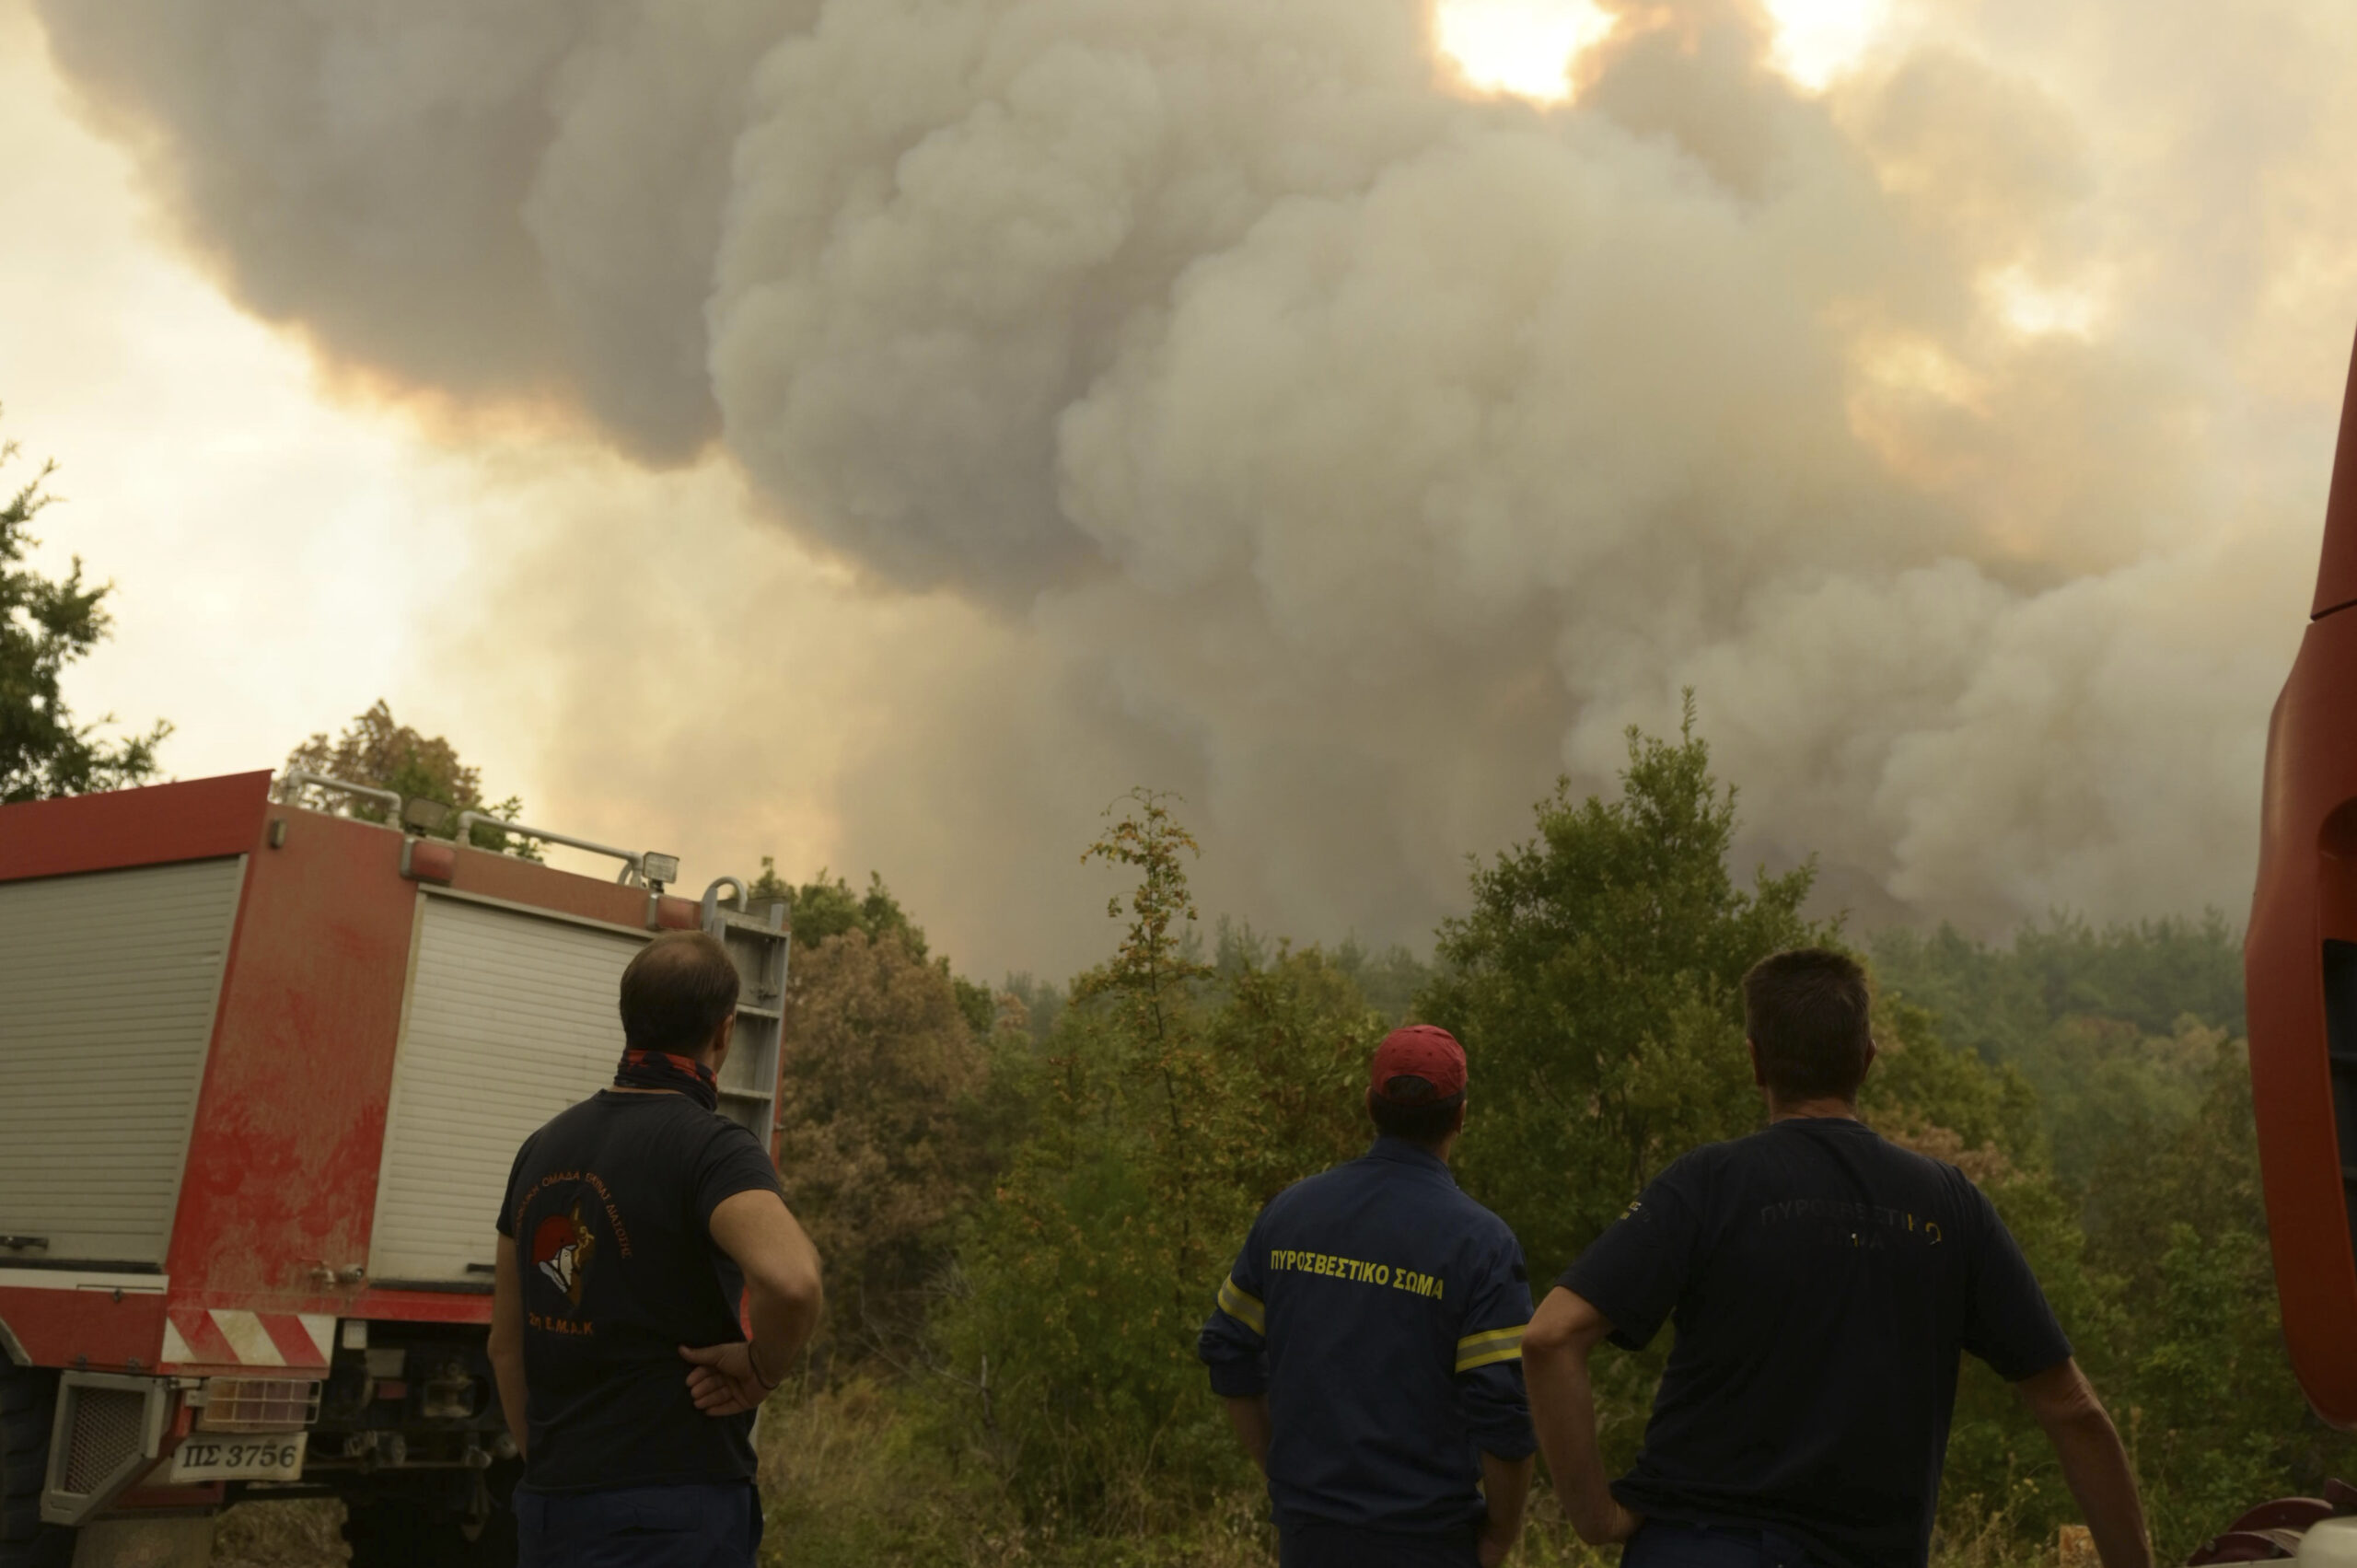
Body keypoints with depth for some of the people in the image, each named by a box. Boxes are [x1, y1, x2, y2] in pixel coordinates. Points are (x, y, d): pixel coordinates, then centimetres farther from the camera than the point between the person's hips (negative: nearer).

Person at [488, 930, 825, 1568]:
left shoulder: (544, 1148, 9)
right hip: (671, 1513, -7)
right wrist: (761, 1368, -15)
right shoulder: (712, 1147, -14)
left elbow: (505, 1345, 16)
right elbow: (792, 1281, -34)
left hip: (549, 1511, 7)